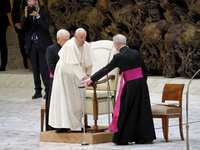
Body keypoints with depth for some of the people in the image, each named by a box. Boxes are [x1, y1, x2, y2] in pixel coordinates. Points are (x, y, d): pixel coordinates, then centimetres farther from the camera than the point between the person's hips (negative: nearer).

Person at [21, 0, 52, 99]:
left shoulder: (45, 13, -1)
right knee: (35, 69, 6)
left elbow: (46, 26, -14)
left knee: (44, 68, -10)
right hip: (32, 45, 4)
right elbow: (23, 27, 0)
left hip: (42, 44, -4)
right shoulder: (28, 14, 10)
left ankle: (48, 90, -7)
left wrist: (37, 16, -20)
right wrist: (26, 15, -11)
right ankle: (38, 91, 11)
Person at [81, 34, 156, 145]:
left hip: (131, 86, -5)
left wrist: (91, 79, -1)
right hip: (142, 83, 5)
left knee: (126, 111, 5)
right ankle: (146, 137, 15)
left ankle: (123, 138, 8)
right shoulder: (136, 53, 7)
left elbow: (105, 70, -7)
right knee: (142, 111, 12)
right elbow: (144, 70, 13)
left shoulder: (118, 57, -10)